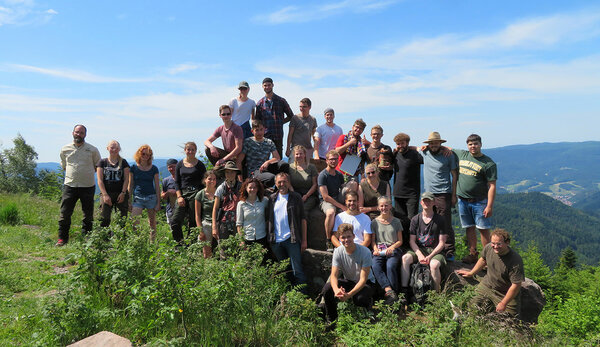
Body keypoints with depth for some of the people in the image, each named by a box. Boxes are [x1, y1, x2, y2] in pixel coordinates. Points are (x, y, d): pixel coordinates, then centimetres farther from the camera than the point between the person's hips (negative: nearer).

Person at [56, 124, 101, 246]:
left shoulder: (93, 150, 2)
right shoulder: (65, 149, 8)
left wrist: (87, 173, 8)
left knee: (88, 215, 6)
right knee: (65, 213, 0)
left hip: (87, 186, -1)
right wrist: (72, 174, 14)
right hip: (69, 186, 1)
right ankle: (62, 238, 11)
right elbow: (63, 166, 22)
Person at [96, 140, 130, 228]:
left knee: (122, 219, -1)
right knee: (104, 219, -6)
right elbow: (100, 180, 3)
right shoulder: (102, 162, 8)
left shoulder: (123, 162, 9)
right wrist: (105, 195, -7)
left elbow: (126, 179, 5)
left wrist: (123, 193, -7)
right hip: (106, 193, 0)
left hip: (121, 194, 0)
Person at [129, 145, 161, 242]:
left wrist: (158, 202, 2)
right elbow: (130, 185, 7)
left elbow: (157, 186, 6)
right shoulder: (133, 168, 3)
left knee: (152, 223, 8)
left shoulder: (154, 169, 3)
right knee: (134, 223, -13)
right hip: (137, 198, 0)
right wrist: (129, 201, 5)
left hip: (151, 197, 1)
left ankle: (152, 243, 21)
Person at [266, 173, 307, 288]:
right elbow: (268, 219, 12)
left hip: (292, 239, -4)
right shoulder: (272, 198, 9)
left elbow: (303, 218, 0)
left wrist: (304, 240, -5)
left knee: (297, 270, -3)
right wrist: (269, 238, 4)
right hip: (276, 241, 4)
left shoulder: (296, 197, 0)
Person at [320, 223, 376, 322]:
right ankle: (331, 320, 0)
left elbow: (363, 279, -25)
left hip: (366, 283, -3)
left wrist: (349, 294, -40)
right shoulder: (338, 252, -13)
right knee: (327, 289, -24)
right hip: (348, 281, 3)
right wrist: (336, 290, -42)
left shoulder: (364, 252, -24)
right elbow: (334, 275, -18)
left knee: (359, 298, -37)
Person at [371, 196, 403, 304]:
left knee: (390, 266, -33)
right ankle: (389, 290, -39)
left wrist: (392, 247, -9)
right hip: (379, 250, 1)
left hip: (393, 249, -1)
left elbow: (400, 241, 11)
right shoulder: (375, 222, 13)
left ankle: (394, 293, -28)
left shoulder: (396, 221, 12)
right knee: (375, 266, -32)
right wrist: (375, 249, -8)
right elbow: (373, 240, 13)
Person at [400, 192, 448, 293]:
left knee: (434, 264, -34)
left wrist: (430, 256, -15)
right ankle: (404, 289, -20)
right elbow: (412, 241, 4)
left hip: (435, 251, -3)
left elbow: (442, 243, -3)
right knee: (405, 258, -25)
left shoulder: (440, 220, -1)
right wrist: (419, 255, -13)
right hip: (418, 249, 3)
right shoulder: (415, 219, 6)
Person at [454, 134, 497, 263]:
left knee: (483, 229, -2)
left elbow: (492, 186, -9)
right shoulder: (461, 155, 8)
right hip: (463, 200, 4)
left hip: (479, 201, -4)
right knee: (469, 228, 9)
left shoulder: (488, 163, -6)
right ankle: (472, 254, 18)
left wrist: (489, 206, -15)